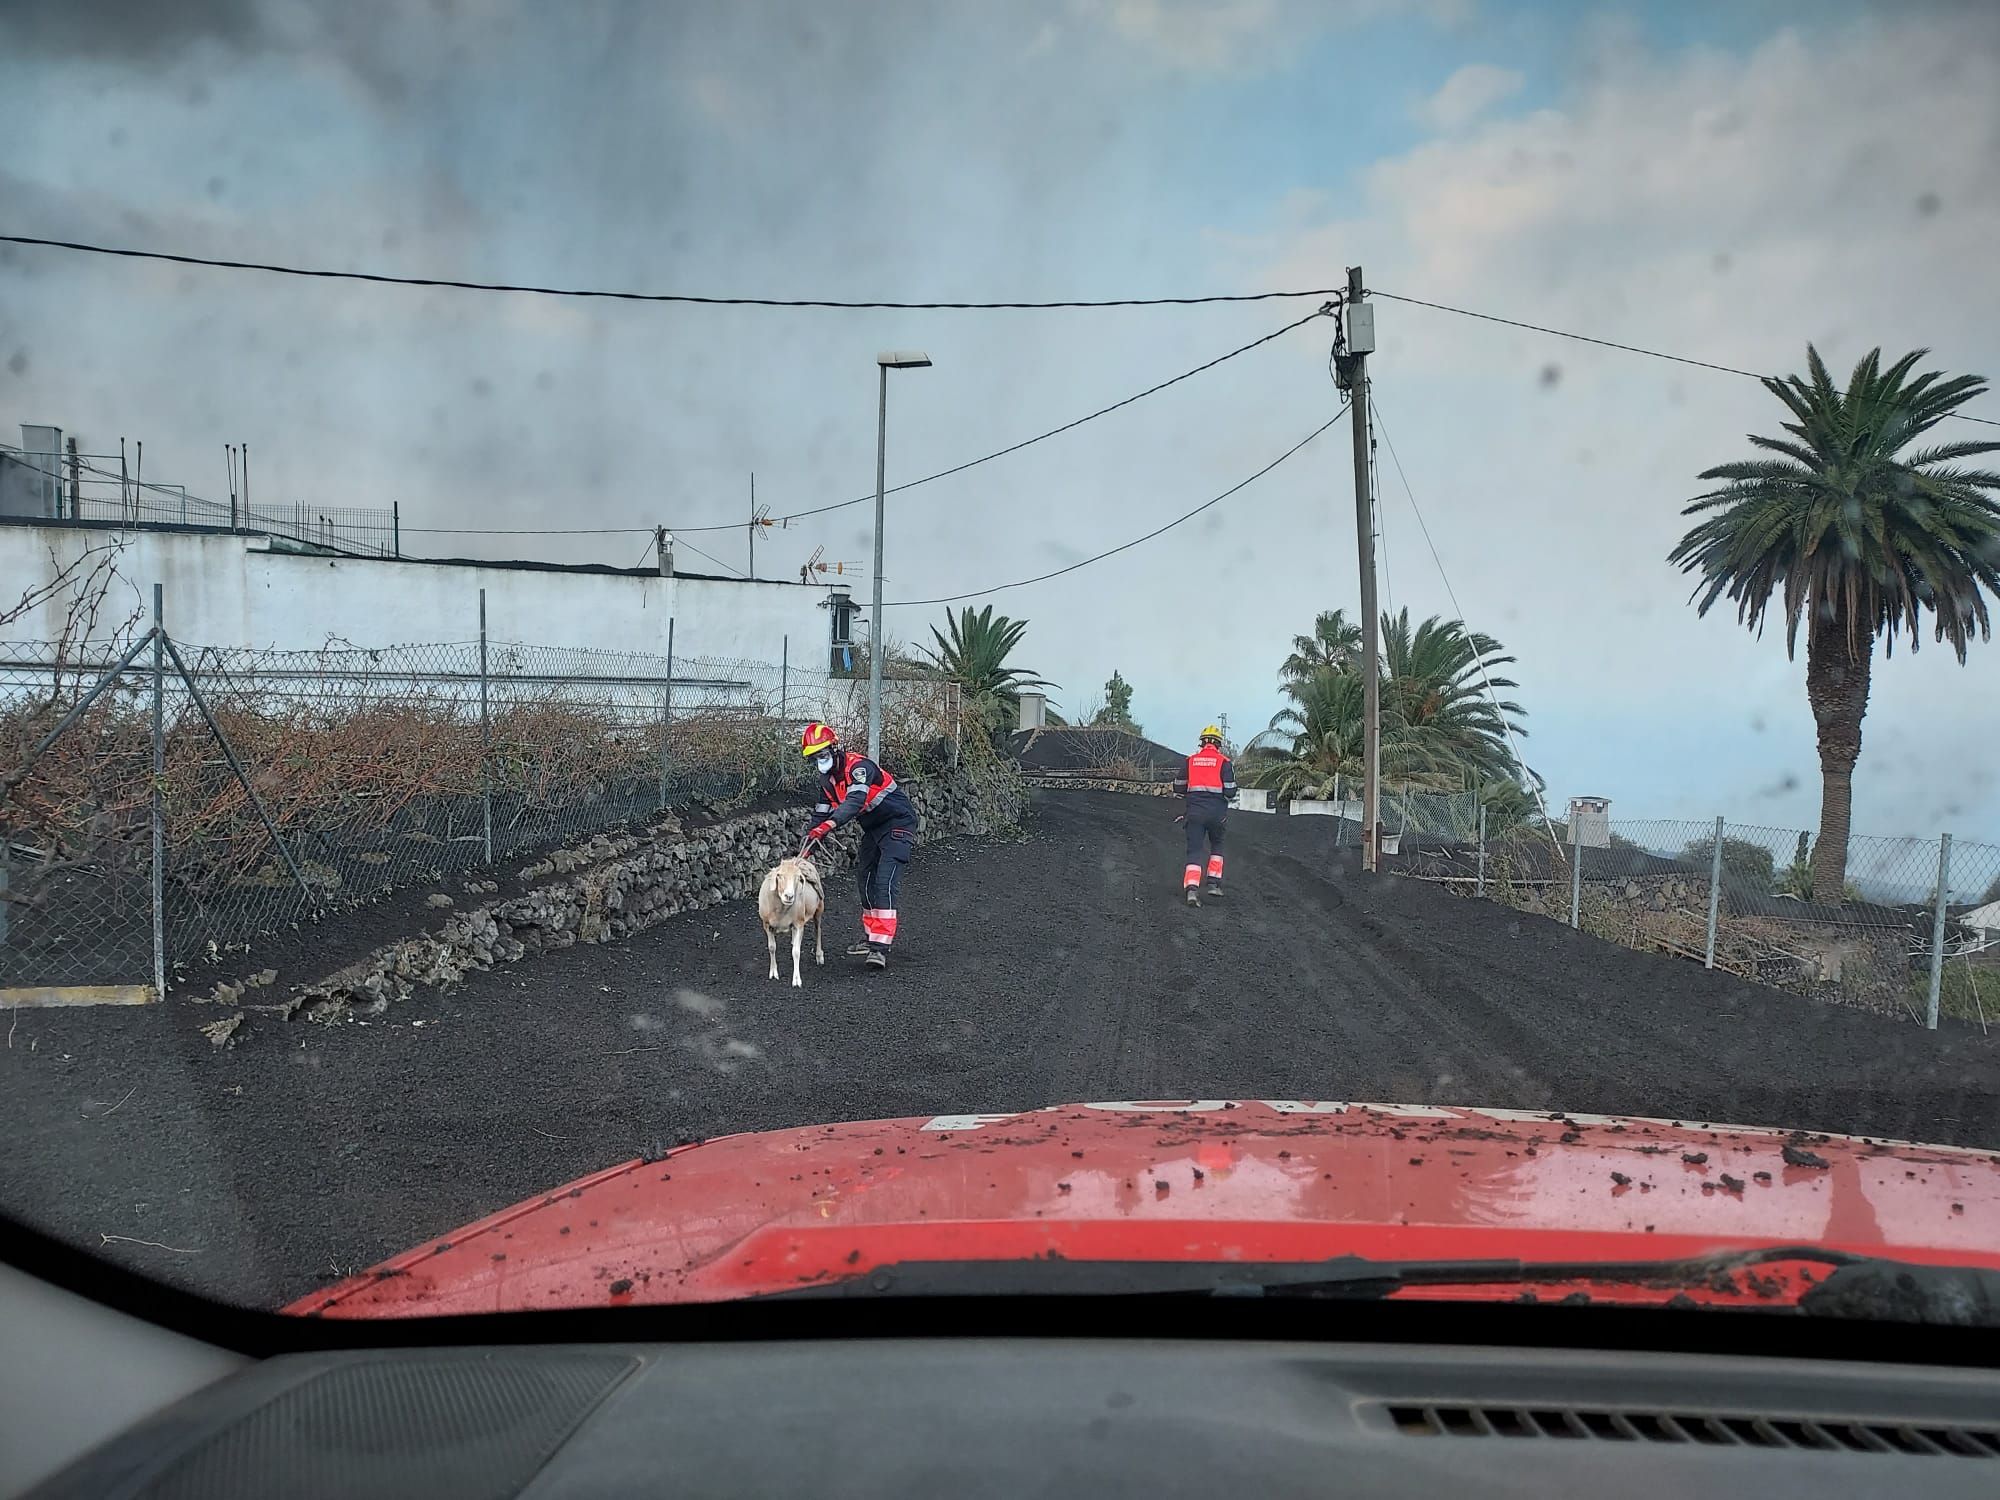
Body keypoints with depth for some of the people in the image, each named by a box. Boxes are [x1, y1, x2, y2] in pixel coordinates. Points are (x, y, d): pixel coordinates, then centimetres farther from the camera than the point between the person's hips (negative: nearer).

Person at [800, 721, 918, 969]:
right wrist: (809, 843, -1)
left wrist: (829, 825, -56)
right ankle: (871, 937, 29)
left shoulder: (858, 767, -26)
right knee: (864, 879, 15)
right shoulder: (827, 778, 4)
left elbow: (855, 801, -42)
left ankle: (880, 947, -25)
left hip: (898, 823, -10)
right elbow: (824, 813, 11)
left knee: (885, 882, -20)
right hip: (874, 828, 10)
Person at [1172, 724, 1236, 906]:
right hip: (1217, 812, -1)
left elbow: (1178, 787, 9)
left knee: (1194, 849, 0)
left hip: (1195, 811, 1)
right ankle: (1214, 883, 19)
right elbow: (1230, 791, -8)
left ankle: (1191, 888, -17)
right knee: (1217, 845, 23)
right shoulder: (1224, 762, -2)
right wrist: (1229, 798, 14)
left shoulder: (1190, 760, 6)